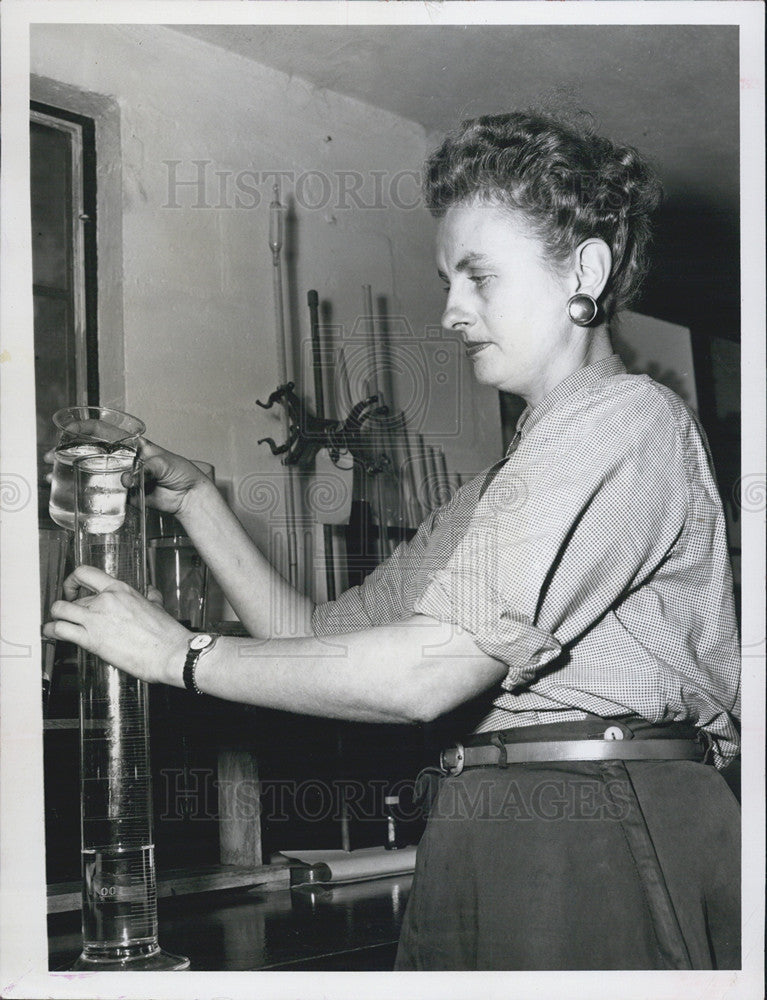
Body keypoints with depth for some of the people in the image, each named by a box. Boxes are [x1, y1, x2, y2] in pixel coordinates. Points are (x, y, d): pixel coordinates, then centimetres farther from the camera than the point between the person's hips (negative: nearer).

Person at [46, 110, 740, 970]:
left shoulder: (632, 419, -9)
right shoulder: (502, 486, 22)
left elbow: (429, 673, -18)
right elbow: (319, 638, 17)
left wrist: (184, 657, -10)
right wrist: (194, 499, 8)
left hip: (600, 854, -8)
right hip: (486, 849, 8)